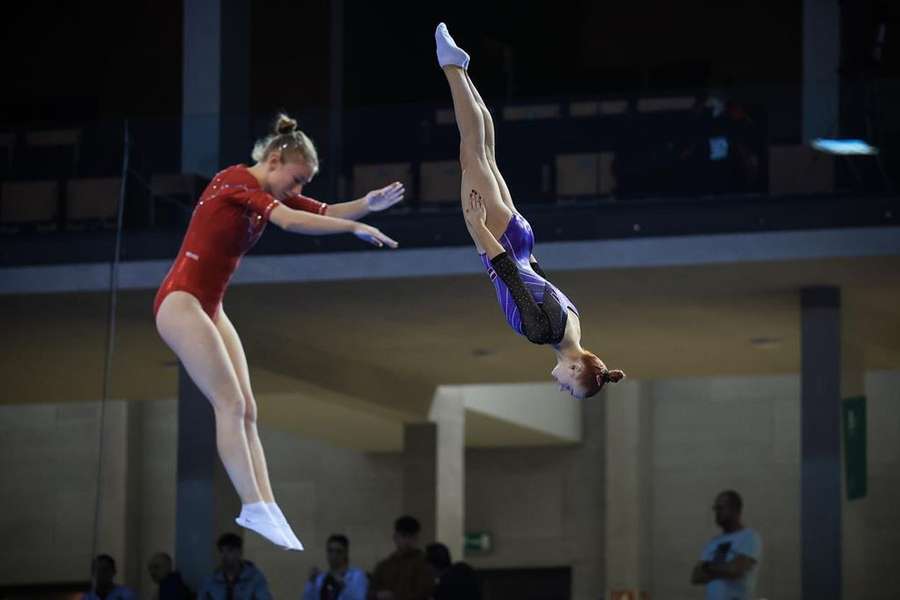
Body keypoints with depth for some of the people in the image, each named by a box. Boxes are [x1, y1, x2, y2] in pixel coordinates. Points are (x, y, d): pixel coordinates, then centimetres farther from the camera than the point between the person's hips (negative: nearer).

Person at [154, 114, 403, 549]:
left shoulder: (270, 195, 13)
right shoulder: (237, 181, -15)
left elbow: (326, 213, 8)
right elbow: (290, 221, -29)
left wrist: (369, 204, -11)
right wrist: (356, 229, -30)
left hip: (210, 309, 10)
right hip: (181, 301, -10)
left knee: (246, 410, 1)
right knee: (231, 404, -14)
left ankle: (266, 510, -5)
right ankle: (255, 508, -17)